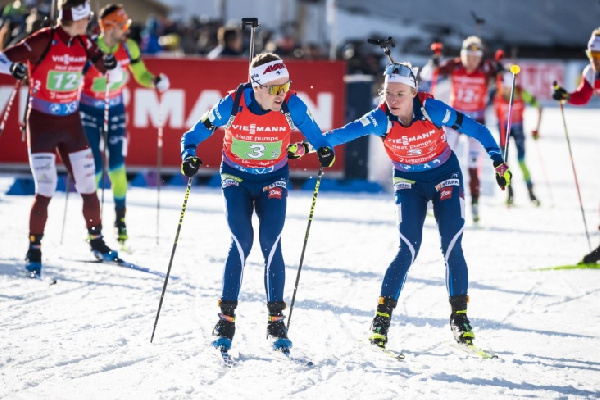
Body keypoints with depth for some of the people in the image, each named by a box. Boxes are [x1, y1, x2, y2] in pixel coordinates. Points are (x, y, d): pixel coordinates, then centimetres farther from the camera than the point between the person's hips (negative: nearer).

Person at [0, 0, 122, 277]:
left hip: (71, 122, 5)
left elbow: (115, 76, 9)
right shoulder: (42, 41, -15)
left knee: (88, 186, 6)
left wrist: (110, 65, -14)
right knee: (45, 190, -10)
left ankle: (96, 242, 23)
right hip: (41, 122, -5)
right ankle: (34, 248, 3)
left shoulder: (83, 43, 1)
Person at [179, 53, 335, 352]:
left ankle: (276, 321, -1)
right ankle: (226, 319, -5)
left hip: (273, 180, 1)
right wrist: (189, 155, -30)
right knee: (242, 242, -15)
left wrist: (323, 150, -24)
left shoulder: (291, 106, -20)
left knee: (271, 245, -11)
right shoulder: (232, 106, -23)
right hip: (237, 178, -1)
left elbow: (312, 132, -4)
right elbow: (195, 134, -12)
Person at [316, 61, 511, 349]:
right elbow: (346, 132, -35)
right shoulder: (381, 119, -22)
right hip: (409, 182, 0)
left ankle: (459, 317, 5)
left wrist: (498, 160, -19)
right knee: (408, 250, -13)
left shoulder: (432, 109, -25)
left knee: (452, 249, -7)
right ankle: (382, 317, -5)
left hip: (445, 177, 0)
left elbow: (474, 129, -16)